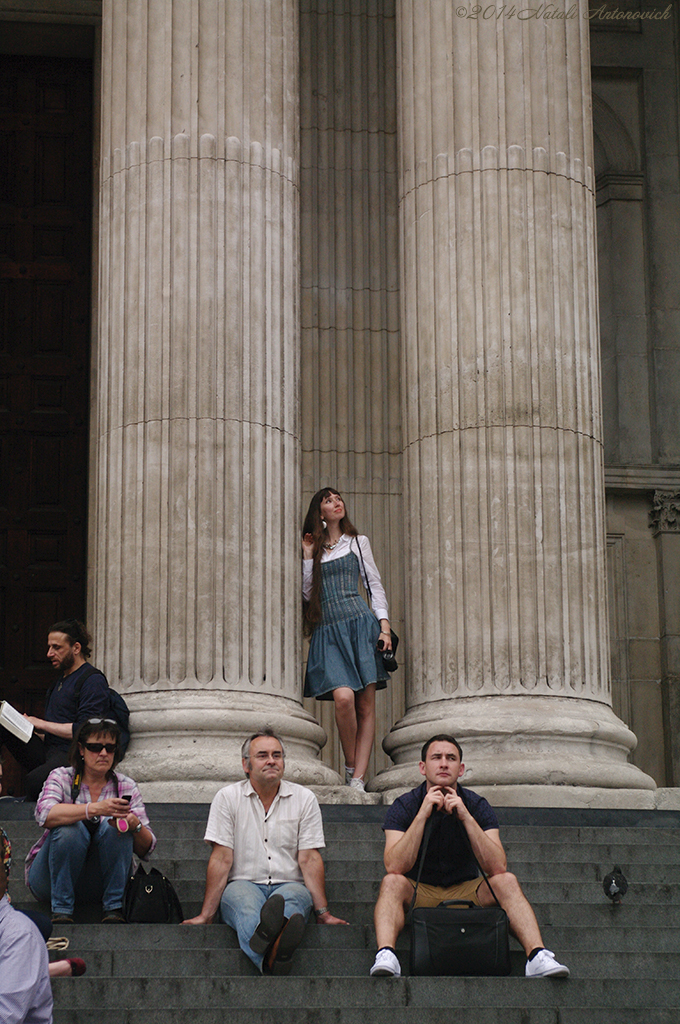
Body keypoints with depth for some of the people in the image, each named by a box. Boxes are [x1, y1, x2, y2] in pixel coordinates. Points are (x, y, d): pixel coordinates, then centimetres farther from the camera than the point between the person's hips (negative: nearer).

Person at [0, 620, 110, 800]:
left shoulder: (93, 681, -5)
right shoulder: (61, 680, 25)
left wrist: (42, 724, -7)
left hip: (71, 755, -9)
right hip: (46, 751, 9)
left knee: (34, 782, -39)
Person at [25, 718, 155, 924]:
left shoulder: (126, 787, 4)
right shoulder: (61, 778, -2)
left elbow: (145, 850, -1)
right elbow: (45, 814, -26)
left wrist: (136, 826, -24)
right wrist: (95, 809, -39)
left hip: (97, 883, 2)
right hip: (51, 881, -1)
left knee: (113, 827, -23)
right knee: (70, 828, -29)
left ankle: (113, 908, -19)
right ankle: (61, 911, -22)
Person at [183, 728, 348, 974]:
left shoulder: (305, 799, 9)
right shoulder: (228, 798, 6)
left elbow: (309, 859, 4)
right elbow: (221, 859, 1)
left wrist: (323, 912, -7)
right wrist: (206, 915, -7)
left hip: (289, 886, 1)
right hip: (243, 883, -1)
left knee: (291, 897, -35)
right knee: (245, 900, -37)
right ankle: (271, 959, -71)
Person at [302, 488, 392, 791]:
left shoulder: (358, 542, 15)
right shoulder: (314, 548, 17)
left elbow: (375, 585, 11)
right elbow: (307, 594, 11)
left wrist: (384, 624, 0)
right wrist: (308, 557, 5)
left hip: (359, 623, 0)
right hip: (327, 631, 0)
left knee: (366, 704, -8)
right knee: (343, 696, -21)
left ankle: (358, 778, -10)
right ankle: (350, 766, -2)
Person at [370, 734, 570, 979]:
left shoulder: (476, 806, -5)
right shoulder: (404, 806, -8)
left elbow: (498, 868, -19)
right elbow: (394, 867, -24)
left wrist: (465, 817, -27)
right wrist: (423, 814, -28)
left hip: (467, 892, 1)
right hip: (419, 894, -1)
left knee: (507, 881, -24)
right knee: (392, 882, -31)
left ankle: (537, 956, -38)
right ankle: (385, 956, -50)